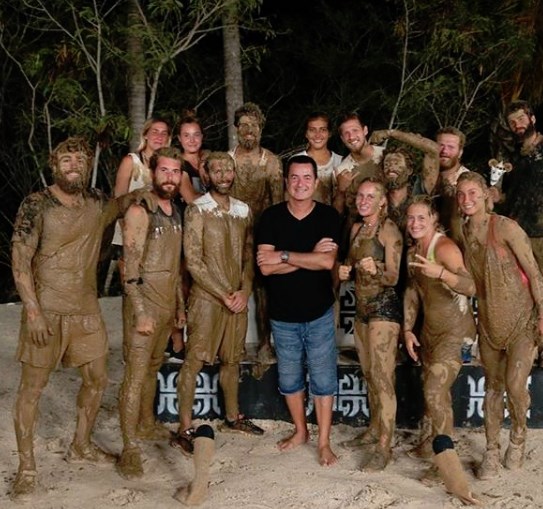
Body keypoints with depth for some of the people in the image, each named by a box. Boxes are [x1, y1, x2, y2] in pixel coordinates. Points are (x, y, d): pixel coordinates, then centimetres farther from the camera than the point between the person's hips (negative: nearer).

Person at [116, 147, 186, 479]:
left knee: (153, 368, 18)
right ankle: (130, 448, -1)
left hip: (168, 305, 7)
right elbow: (130, 267, -16)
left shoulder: (176, 213, 10)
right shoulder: (139, 212, -12)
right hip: (144, 304, -7)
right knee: (136, 375, -5)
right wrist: (141, 313, -19)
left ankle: (147, 424, 33)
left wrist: (180, 304, 17)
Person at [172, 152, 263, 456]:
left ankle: (233, 417, 31)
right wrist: (223, 295, -13)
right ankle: (185, 429, 3)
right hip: (207, 297, -5)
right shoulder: (198, 210, -8)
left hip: (238, 298, 5)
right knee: (195, 361, -3)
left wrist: (244, 291, -5)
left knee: (232, 359, 16)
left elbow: (248, 256, 10)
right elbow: (193, 261, -12)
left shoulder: (243, 211, 9)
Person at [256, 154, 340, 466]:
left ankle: (324, 442, 15)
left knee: (324, 380, 3)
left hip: (319, 312, -2)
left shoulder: (329, 216, -6)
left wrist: (284, 256, -17)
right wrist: (309, 257, -19)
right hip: (283, 314, 2)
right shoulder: (271, 217, -3)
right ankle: (300, 431, 33)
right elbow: (265, 266, -14)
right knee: (289, 379, 14)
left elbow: (328, 261, -20)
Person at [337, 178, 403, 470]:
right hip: (362, 306, 8)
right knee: (369, 374, 15)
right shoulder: (356, 228, 12)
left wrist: (375, 269, -35)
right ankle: (375, 429, 28)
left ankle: (384, 447, -5)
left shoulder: (389, 230, -12)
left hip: (384, 306, -8)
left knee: (383, 377, -8)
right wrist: (345, 271, 0)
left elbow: (393, 278, -15)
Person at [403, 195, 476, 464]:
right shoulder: (413, 251, 6)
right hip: (430, 328, 8)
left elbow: (470, 287, -33)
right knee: (432, 390, 17)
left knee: (435, 392, -11)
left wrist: (440, 273, -48)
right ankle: (429, 443, 32)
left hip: (454, 331, -8)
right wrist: (408, 330, 7)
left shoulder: (444, 247, -21)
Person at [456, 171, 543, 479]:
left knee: (515, 385, -10)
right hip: (489, 319, 5)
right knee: (493, 386, 10)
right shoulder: (463, 233, 2)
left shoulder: (505, 227, -14)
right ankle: (492, 451, 20)